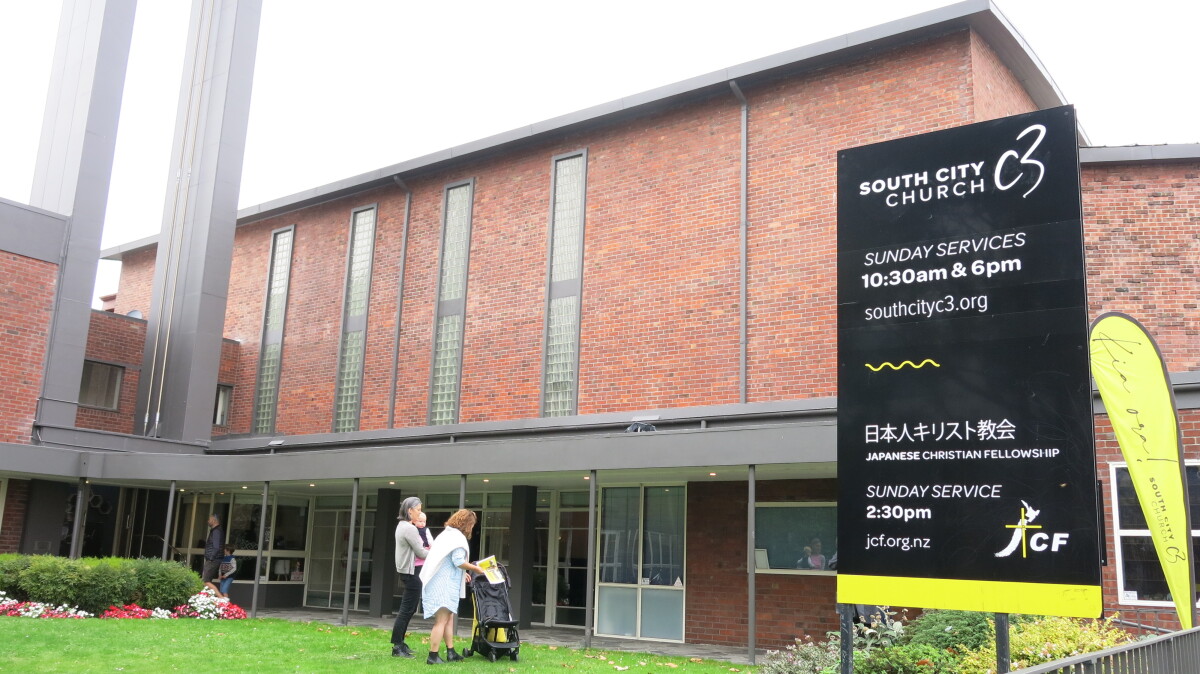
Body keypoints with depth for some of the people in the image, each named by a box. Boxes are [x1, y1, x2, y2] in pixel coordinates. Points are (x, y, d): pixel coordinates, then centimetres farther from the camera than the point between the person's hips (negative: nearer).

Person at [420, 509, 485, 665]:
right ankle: (433, 656, -10)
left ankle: (451, 652, 17)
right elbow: (458, 561, -20)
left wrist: (461, 574, 21)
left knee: (449, 618, 14)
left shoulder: (446, 534, 19)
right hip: (445, 584, -10)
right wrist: (476, 569, -7)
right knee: (441, 620, -9)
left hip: (439, 582, 10)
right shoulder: (458, 537, -11)